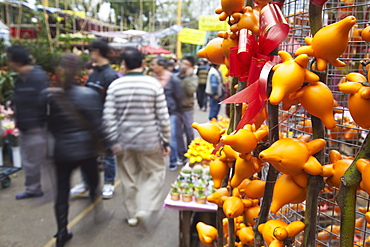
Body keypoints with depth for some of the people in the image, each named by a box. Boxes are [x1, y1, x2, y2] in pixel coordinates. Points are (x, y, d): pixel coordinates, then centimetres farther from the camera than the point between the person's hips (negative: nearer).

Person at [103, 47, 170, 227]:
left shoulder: (115, 86, -5)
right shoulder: (153, 84, -9)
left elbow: (109, 117, -7)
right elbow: (163, 117, -8)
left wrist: (113, 142, 1)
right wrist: (165, 141, 1)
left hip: (124, 141, 3)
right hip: (149, 141, -2)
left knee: (129, 177, 16)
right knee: (155, 172, 15)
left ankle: (132, 214, 29)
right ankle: (146, 208, 2)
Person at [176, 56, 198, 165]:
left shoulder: (193, 77, -2)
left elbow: (191, 90, -19)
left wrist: (188, 76, -17)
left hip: (187, 109, -2)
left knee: (189, 133, 8)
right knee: (178, 133, 7)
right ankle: (181, 156, 21)